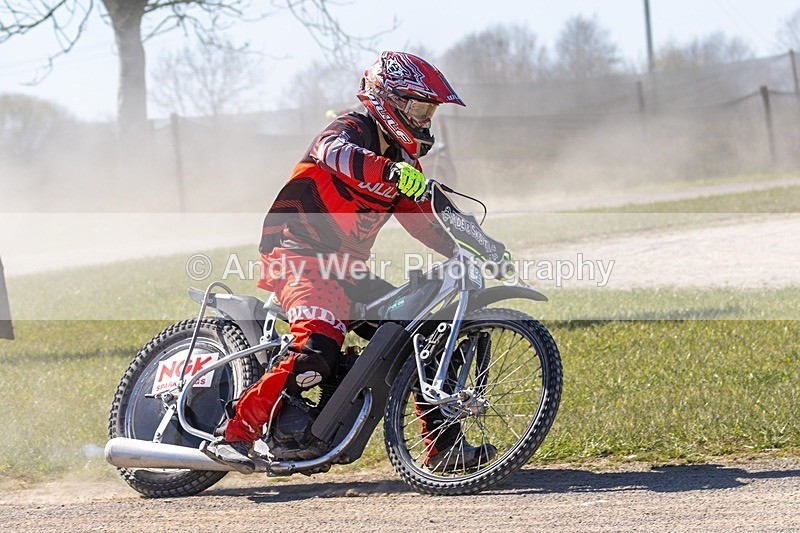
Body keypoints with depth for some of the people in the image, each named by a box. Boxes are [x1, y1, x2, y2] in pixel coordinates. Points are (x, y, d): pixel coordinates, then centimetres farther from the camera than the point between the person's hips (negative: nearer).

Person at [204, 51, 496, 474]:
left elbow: (420, 219, 24)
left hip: (347, 266, 9)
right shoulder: (353, 127, -10)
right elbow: (333, 150, -35)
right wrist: (391, 171, -52)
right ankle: (235, 435, -27)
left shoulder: (403, 158, 16)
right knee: (320, 346, -30)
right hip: (297, 254, -9)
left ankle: (444, 444, 8)